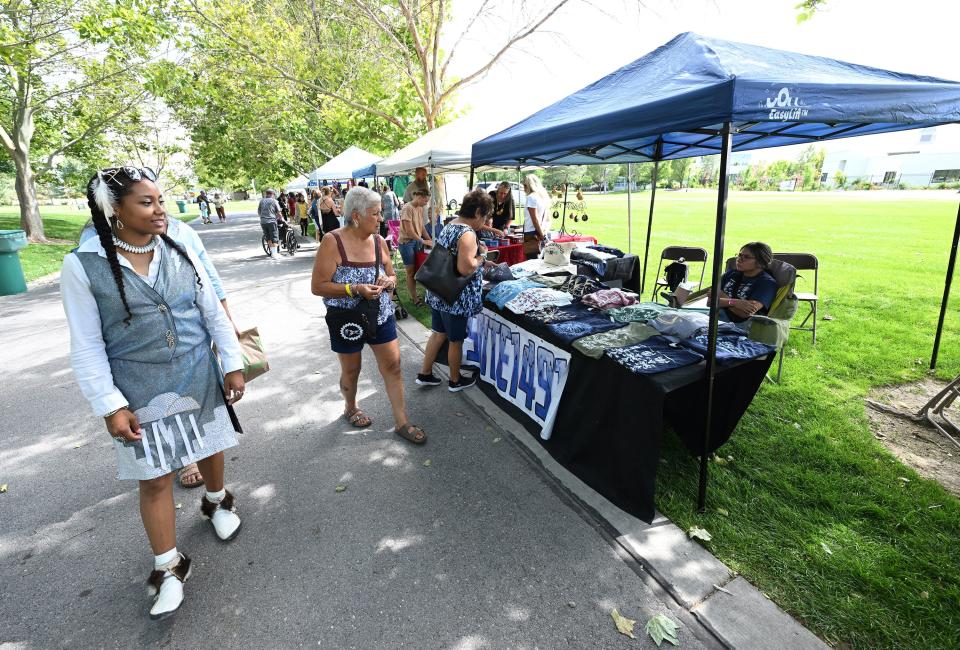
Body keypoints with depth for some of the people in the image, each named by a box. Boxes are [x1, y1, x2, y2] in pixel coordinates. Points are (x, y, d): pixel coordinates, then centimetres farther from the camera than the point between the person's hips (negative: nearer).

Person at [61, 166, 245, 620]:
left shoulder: (179, 253, -2)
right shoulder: (83, 265, -10)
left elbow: (214, 314, 3)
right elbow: (86, 347, -7)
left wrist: (233, 365, 1)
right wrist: (109, 405, -11)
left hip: (199, 379, 3)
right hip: (142, 392, -2)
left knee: (209, 449, 20)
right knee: (155, 479, 8)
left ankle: (216, 502, 51)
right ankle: (169, 566, 27)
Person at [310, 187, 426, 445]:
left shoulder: (379, 241, -1)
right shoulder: (332, 242, -16)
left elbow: (391, 275, 13)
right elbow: (317, 286, -17)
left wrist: (389, 281, -12)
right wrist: (356, 289, -26)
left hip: (380, 315, 4)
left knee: (393, 366, 4)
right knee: (351, 370, 16)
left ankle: (402, 422, 17)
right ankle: (350, 408, 45)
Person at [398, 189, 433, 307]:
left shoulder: (420, 209, 7)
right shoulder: (407, 208, -18)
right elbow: (409, 231, -22)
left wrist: (430, 240, 5)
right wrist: (423, 241, -18)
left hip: (417, 241, 7)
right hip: (406, 242, -7)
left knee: (415, 269, 11)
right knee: (410, 270, 1)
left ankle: (414, 295, 22)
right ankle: (414, 298, 8)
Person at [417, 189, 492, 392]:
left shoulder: (450, 225, 8)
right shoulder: (468, 234, -22)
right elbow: (465, 268, -30)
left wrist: (476, 251, 21)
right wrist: (481, 256, -12)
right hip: (455, 299, -9)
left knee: (439, 333, 21)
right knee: (456, 339, 10)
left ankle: (425, 373, 32)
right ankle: (455, 380, 28)